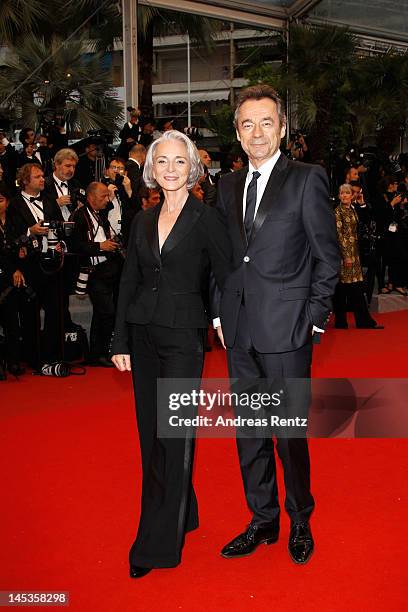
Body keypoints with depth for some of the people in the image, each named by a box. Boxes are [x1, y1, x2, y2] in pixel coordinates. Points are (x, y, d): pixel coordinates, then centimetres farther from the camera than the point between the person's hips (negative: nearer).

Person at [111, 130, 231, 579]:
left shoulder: (206, 218, -5)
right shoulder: (143, 221, 10)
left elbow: (227, 279, -4)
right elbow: (128, 283, 10)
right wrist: (120, 342, 7)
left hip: (183, 335, -6)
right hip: (143, 333, 6)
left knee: (175, 436, -3)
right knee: (150, 432, 12)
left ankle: (159, 543, 8)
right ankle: (181, 513, 31)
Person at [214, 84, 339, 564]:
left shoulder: (307, 180, -4)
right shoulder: (229, 185, 12)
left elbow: (328, 257, -4)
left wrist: (313, 320, -8)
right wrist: (221, 314, 8)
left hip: (285, 330, -5)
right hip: (240, 331, 5)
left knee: (290, 433, 6)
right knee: (249, 432, 14)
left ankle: (300, 522, 29)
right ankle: (263, 521, 32)